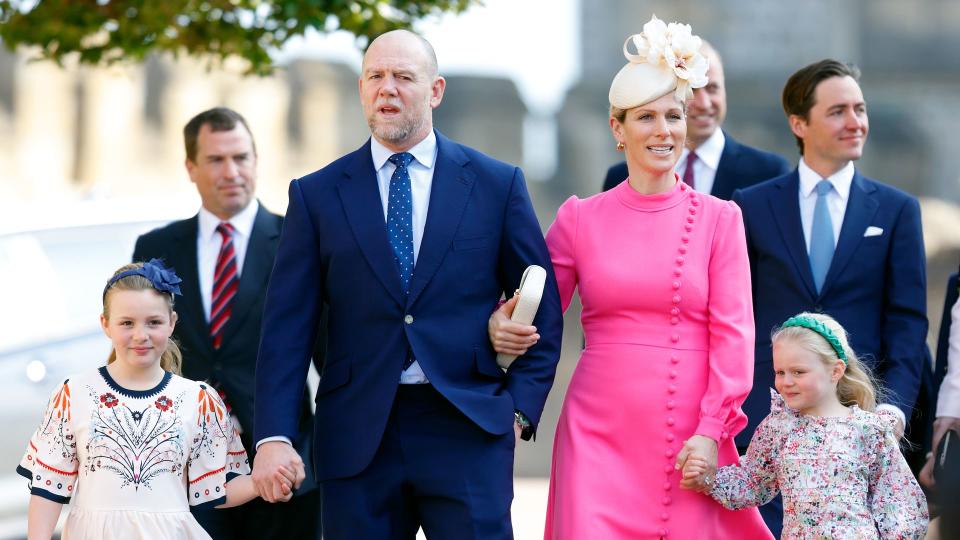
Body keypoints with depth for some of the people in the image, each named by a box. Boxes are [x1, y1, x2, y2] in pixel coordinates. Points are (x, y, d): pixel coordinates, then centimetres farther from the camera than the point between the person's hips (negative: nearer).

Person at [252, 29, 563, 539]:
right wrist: (274, 436, -9)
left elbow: (542, 307, 10)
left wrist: (521, 408, 0)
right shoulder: (316, 195, 6)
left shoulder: (497, 184, 6)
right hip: (357, 438, 1)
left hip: (467, 431, -1)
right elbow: (287, 326, 1)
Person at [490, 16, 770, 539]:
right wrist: (501, 325, -10)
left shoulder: (718, 219, 5)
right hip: (598, 433, 0)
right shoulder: (580, 219, 7)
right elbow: (533, 312, 13)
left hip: (690, 433, 0)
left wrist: (710, 433, -10)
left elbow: (733, 334, 0)